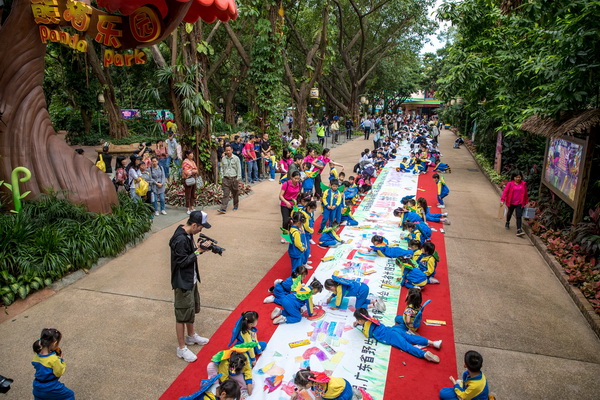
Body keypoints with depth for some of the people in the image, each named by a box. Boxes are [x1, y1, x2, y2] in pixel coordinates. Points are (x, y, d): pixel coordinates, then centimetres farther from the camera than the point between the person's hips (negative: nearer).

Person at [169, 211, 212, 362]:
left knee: (192, 309, 24)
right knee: (182, 315, 3)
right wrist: (199, 251, -22)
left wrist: (198, 247, -5)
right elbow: (182, 261, -25)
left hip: (191, 279, 10)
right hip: (183, 283, -10)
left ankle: (191, 336, 44)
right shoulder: (180, 239, -28)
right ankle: (182, 348, 18)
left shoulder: (188, 234, 2)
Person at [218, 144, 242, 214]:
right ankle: (223, 209, -12)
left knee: (235, 194, 11)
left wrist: (238, 178, -5)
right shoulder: (223, 159, 8)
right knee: (225, 194, -7)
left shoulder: (236, 158, -1)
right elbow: (222, 168, 16)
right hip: (226, 179, 1)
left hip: (234, 178, -1)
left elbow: (239, 169, 0)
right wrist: (222, 176, 7)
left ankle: (235, 207, 29)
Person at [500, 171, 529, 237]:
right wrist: (502, 200, -19)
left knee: (519, 216, -9)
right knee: (510, 213, 23)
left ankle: (519, 230, -13)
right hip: (511, 202, 0)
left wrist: (526, 201, 16)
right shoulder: (510, 184, -8)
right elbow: (505, 191, -10)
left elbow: (525, 193, 10)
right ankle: (507, 223, 51)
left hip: (520, 203, 0)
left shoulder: (523, 184, -1)